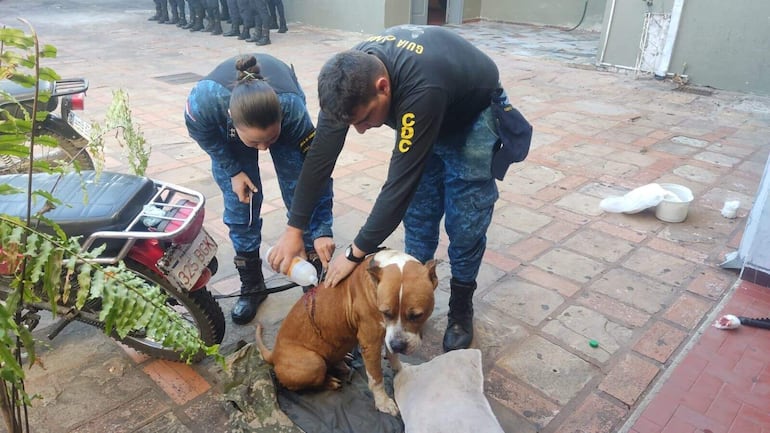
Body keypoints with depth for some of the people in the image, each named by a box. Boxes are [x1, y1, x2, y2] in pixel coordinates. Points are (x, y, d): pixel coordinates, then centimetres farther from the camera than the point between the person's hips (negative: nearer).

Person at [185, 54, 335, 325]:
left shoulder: (292, 109, -43)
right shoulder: (203, 101, -42)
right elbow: (204, 135, -16)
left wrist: (322, 230, -31)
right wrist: (232, 170, -15)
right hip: (224, 131, 1)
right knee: (239, 200, -4)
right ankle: (251, 286, 13)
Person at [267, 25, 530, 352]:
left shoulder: (421, 91, -45)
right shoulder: (351, 76, -26)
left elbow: (401, 181, -40)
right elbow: (321, 153, -19)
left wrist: (356, 253, -31)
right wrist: (293, 229, -16)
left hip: (474, 115, -5)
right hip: (426, 121, 5)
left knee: (465, 224, -5)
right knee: (418, 214, 5)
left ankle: (461, 306, 17)